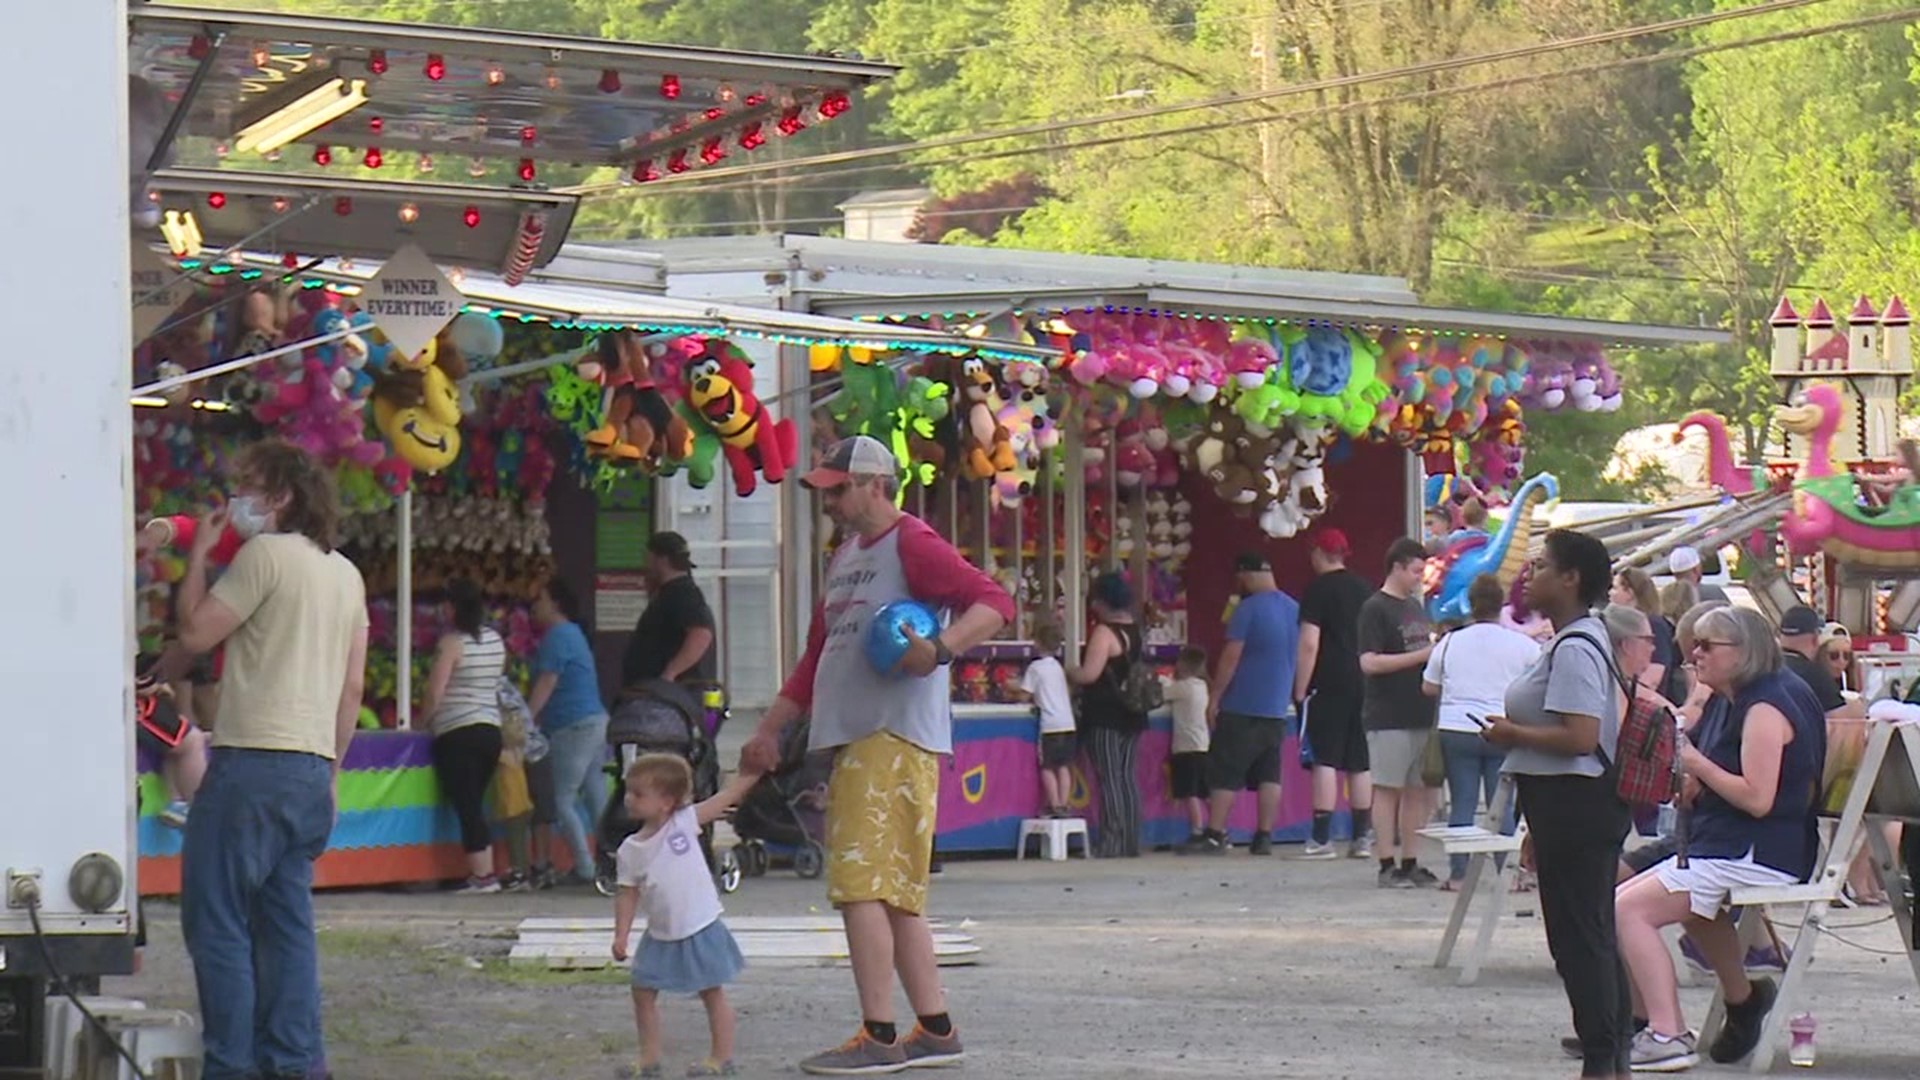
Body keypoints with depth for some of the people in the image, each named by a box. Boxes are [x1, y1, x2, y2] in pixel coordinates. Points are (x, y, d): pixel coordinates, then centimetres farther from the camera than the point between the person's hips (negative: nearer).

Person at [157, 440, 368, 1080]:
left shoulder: (265, 553, -8)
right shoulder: (346, 574, 17)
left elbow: (195, 632, -8)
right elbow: (353, 686, 18)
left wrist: (197, 557, 4)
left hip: (254, 760, -8)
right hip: (312, 765, 8)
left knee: (215, 918, -4)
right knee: (286, 919, 11)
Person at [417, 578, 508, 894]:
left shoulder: (452, 642, -10)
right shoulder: (495, 640, 10)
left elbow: (435, 692, -13)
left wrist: (421, 721, 4)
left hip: (457, 733, -7)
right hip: (491, 729, 7)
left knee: (466, 806, -4)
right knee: (475, 805, 13)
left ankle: (481, 875, -7)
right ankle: (486, 872, 10)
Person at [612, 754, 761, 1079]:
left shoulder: (684, 822, -8)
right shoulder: (630, 850, -1)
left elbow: (728, 796, -9)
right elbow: (628, 894, 2)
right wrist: (621, 934, -7)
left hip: (700, 928, -4)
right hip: (661, 936, 4)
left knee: (712, 992, 4)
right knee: (643, 991, 6)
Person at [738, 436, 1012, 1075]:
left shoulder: (911, 544, -7)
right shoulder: (845, 558, 21)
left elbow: (994, 603, -19)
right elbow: (816, 660, 27)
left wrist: (940, 649, -34)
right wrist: (769, 730, 23)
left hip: (895, 739, -10)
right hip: (854, 740, 10)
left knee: (861, 886, -13)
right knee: (895, 895, 10)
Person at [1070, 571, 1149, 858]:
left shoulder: (1104, 632, -14)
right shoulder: (1134, 630, 11)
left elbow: (1090, 673, -21)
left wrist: (1067, 674, -1)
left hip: (1105, 716, -8)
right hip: (1132, 714, 8)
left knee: (1109, 779, -7)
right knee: (1126, 776, 10)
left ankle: (1112, 842, -9)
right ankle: (1130, 842, 10)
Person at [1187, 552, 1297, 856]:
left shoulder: (1248, 608, -12)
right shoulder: (1294, 609, 10)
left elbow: (1231, 656, -14)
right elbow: (1298, 656, 18)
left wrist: (1215, 697, -9)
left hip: (1242, 706, -7)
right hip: (1277, 708, 7)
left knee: (1224, 774, -3)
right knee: (1269, 774, 7)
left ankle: (1214, 836, -6)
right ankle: (1264, 837, 4)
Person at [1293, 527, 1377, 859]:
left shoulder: (1318, 590, -6)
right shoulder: (1365, 589, 12)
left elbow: (1309, 644, -13)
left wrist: (1300, 690, -10)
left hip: (1329, 684, -6)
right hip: (1364, 683, 6)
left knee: (1325, 759, -6)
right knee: (1360, 763, 9)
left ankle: (1321, 837, -10)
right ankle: (1363, 837, 9)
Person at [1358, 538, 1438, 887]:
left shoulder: (1416, 606, 17)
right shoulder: (1375, 609, -8)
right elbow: (1369, 662, -16)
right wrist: (1423, 655, -18)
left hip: (1421, 714, 8)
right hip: (1389, 718, -8)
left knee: (1418, 790, 8)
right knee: (1388, 789, -4)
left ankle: (1410, 863, 14)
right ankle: (1387, 866, -2)